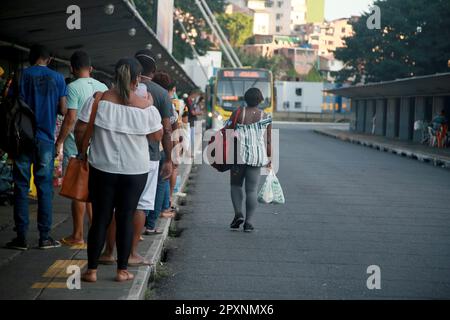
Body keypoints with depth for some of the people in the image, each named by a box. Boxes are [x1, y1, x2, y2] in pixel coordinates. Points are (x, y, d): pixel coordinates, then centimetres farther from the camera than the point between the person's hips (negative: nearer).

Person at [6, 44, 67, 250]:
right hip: (46, 140, 1)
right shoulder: (57, 78, 2)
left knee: (21, 187, 4)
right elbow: (63, 110, 0)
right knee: (44, 188, 6)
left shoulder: (23, 75, -2)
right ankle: (45, 237, 6)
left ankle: (21, 237, 2)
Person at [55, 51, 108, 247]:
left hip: (76, 146, -6)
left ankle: (77, 236, 5)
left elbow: (70, 118, -17)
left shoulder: (74, 87, -12)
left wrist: (59, 141, -8)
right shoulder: (103, 88, 7)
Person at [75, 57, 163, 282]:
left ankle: (92, 270, 10)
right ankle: (122, 270, 13)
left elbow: (80, 130, -4)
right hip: (135, 171, 0)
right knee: (125, 219, 8)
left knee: (100, 219, 7)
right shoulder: (146, 107, -8)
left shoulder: (98, 100, -7)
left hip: (102, 169, 0)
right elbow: (157, 136, 5)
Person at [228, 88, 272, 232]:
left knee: (236, 185, 15)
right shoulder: (266, 117, 3)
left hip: (239, 154, -1)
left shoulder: (238, 114, -2)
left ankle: (238, 214, -3)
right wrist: (270, 159, 12)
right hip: (258, 155, 1)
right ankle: (248, 222, -1)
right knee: (251, 189, 4)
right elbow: (269, 141, 4)